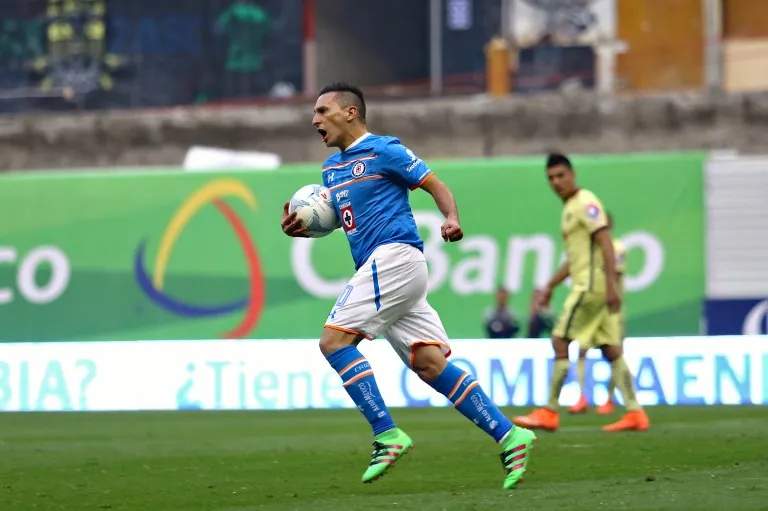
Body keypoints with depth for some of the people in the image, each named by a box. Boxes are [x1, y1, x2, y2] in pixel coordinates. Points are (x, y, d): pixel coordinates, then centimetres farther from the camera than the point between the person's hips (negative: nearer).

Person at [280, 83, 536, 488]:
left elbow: (436, 185, -2)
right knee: (431, 364, -1)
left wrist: (452, 219, -20)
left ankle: (387, 435, -16)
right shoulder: (332, 167, 22)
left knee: (334, 340, -14)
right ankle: (508, 436, -3)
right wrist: (300, 226, 9)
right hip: (377, 267, 8)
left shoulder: (383, 150, -3)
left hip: (394, 256, -8)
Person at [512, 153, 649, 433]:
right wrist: (550, 286, 27)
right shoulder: (570, 208, 21)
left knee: (560, 341, -7)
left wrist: (611, 284, -25)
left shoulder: (585, 203, -9)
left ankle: (550, 413, -5)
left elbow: (605, 243, -18)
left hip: (592, 285, -10)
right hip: (590, 286, 10)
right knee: (611, 350, 5)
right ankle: (635, 413, 1)